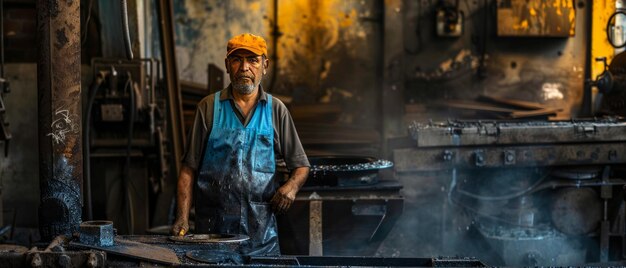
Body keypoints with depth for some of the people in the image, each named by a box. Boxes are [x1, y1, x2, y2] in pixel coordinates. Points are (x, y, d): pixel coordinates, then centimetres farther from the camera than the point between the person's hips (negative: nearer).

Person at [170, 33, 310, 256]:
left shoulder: (276, 110, 8)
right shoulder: (209, 107, 4)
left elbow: (300, 165, 13)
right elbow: (189, 168, 3)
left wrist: (292, 186, -10)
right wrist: (182, 218, -8)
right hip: (213, 227, -1)